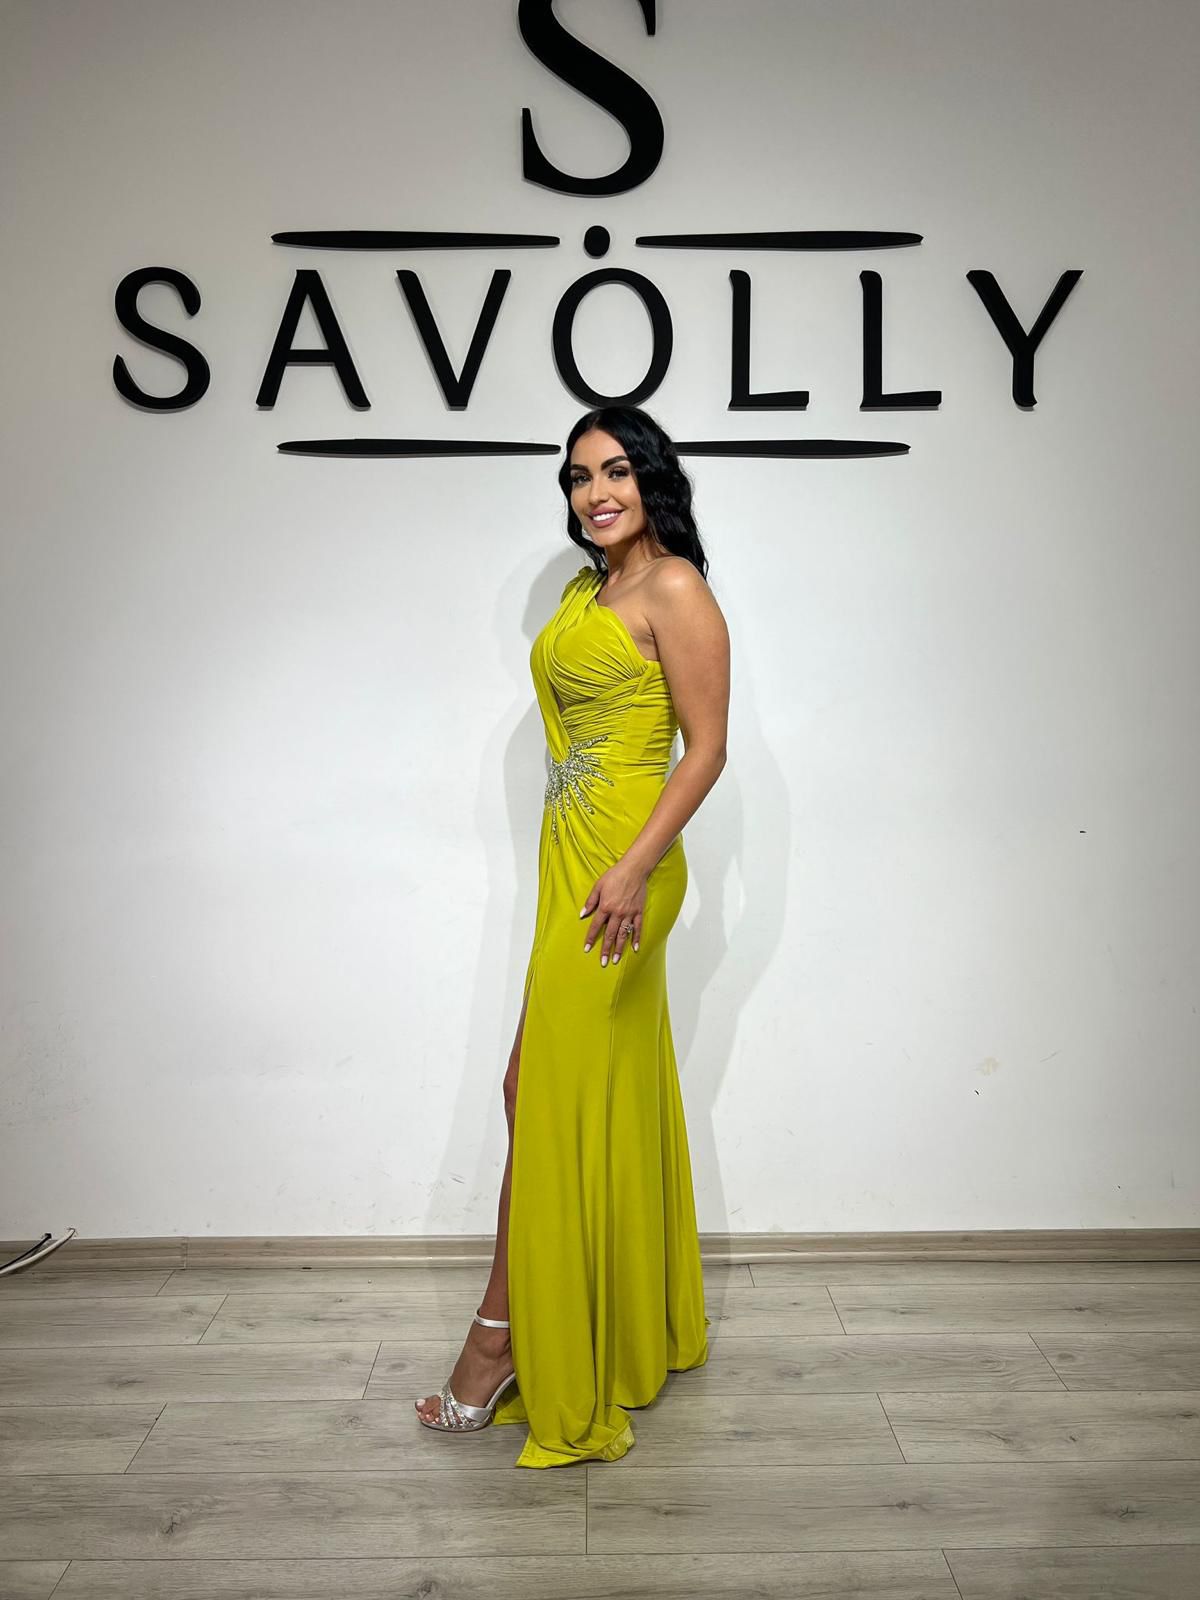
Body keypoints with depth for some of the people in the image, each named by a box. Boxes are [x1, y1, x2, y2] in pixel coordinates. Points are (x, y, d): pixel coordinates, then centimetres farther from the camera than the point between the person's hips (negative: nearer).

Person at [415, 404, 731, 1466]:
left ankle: (504, 1339, 13)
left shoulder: (674, 588, -10)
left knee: (548, 1095, -3)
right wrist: (591, 865, 20)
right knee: (607, 1096, 15)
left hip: (620, 867, -9)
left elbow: (707, 748, -15)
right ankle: (640, 1328, 31)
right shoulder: (585, 591, 16)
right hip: (574, 859, 9)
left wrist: (634, 867, -23)